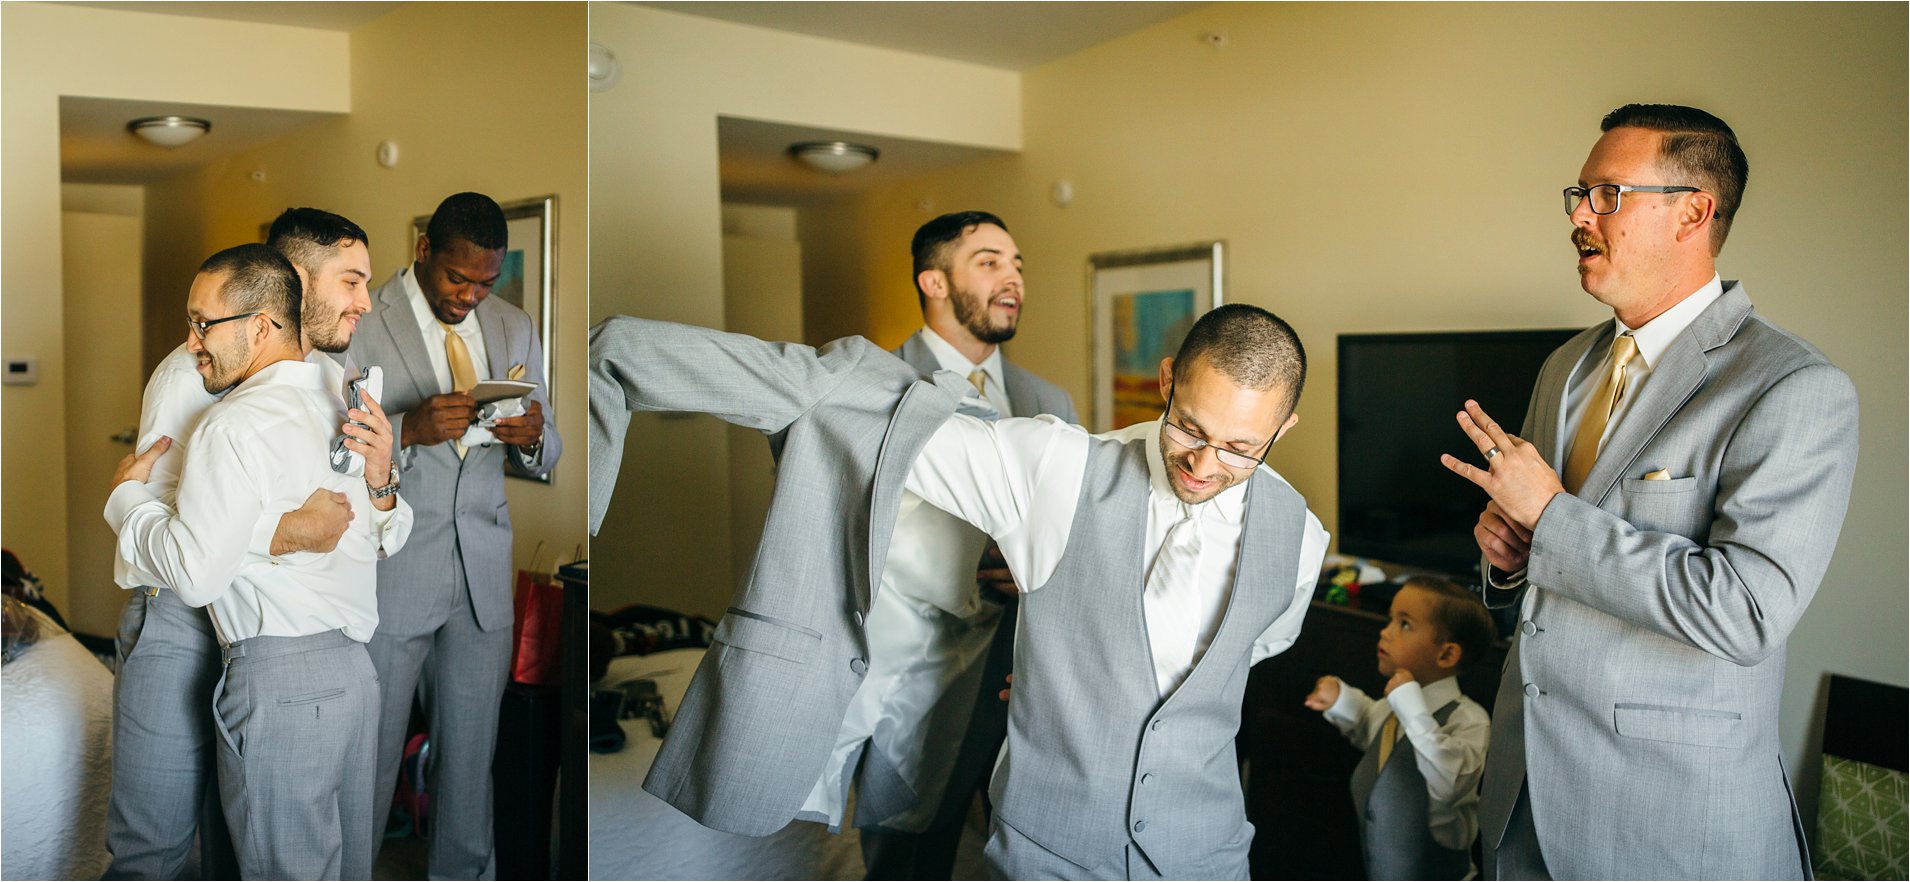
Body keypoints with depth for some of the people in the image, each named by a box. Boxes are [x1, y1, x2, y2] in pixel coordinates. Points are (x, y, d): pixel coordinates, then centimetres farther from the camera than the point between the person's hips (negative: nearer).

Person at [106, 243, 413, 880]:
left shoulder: (235, 426, -13)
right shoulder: (345, 406, 13)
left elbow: (196, 574, -17)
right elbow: (384, 543, 17)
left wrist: (127, 494, -1)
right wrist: (380, 485, -2)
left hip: (279, 679, -9)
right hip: (354, 667, 9)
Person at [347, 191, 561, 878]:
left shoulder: (514, 328, 9)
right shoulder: (357, 323, -6)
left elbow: (542, 456, 12)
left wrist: (533, 438, -11)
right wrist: (407, 428, -26)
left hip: (484, 575, 4)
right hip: (389, 575, -4)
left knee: (471, 754, 14)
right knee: (370, 751, 8)